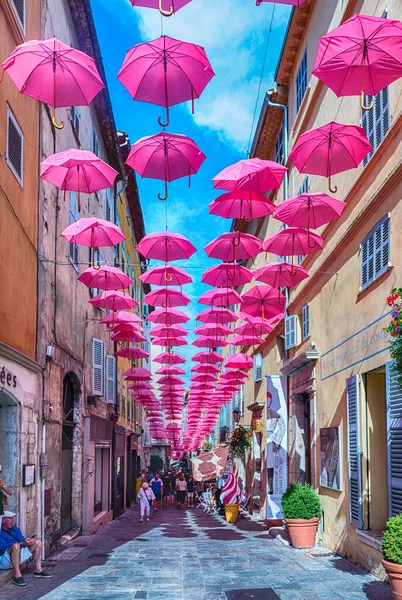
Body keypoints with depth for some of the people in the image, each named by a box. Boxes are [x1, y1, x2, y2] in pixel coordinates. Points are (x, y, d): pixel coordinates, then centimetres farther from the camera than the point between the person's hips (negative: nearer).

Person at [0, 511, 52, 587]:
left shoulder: (15, 529, 15)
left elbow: (21, 540, 10)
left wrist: (28, 541, -16)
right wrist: (23, 543, -27)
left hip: (18, 556, 9)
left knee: (38, 542, 8)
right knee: (16, 545, -38)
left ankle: (38, 570, 2)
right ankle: (17, 575, -36)